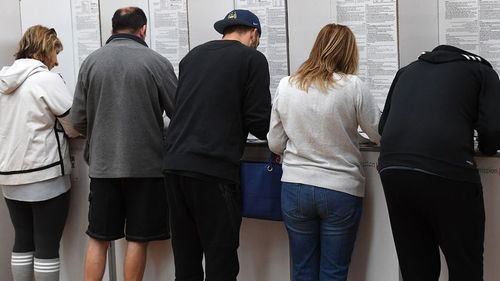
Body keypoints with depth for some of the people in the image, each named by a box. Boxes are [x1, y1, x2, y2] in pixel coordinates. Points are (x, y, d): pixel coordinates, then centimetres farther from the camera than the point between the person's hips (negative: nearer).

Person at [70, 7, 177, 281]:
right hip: (145, 164, -2)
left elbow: (78, 120, 2)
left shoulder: (91, 61, 1)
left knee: (98, 238, 11)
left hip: (102, 164, 3)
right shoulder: (156, 62, -7)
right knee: (137, 239, 7)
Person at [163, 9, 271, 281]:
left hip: (174, 164, 6)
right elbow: (260, 124, -4)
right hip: (213, 169, -6)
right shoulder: (252, 58, 1)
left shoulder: (193, 55, 18)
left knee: (185, 257, 13)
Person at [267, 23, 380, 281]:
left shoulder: (286, 86, -1)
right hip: (341, 191, -3)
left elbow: (274, 144, 5)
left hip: (295, 188, 3)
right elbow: (379, 134, 0)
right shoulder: (353, 87, -10)